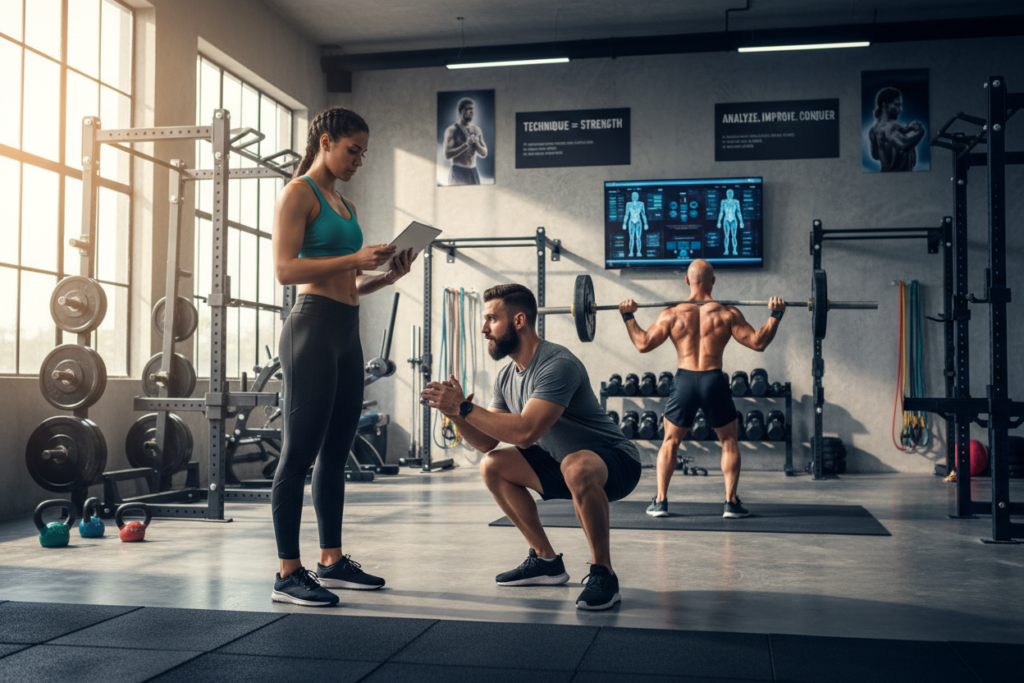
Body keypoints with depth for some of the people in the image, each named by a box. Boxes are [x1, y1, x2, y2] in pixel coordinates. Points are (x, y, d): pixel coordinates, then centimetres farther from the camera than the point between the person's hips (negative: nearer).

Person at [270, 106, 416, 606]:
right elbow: (285, 268, -14)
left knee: (335, 454, 11)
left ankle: (332, 562, 20)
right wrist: (354, 259, -19)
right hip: (312, 327, -9)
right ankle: (288, 574, -2)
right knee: (299, 453, -7)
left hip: (346, 332, 9)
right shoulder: (298, 193, -2)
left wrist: (387, 276, 8)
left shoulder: (344, 204, 23)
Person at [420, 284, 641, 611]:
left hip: (615, 461, -9)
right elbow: (487, 442, 3)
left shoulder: (557, 365, -26)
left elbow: (525, 432, -36)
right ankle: (546, 561, 10)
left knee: (577, 467, -40)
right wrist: (454, 412, -14)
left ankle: (603, 574, -20)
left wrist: (464, 407, -31)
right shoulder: (506, 377, 3)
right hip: (564, 462, 9)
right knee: (492, 466, 2)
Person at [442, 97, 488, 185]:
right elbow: (447, 155, -14)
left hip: (474, 172, 5)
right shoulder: (452, 130, -5)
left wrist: (476, 143, -9)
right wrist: (466, 145, -20)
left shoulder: (477, 130, 12)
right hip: (458, 172, -5)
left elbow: (484, 154, 10)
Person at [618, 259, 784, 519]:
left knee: (670, 441, 16)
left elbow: (643, 344, 3)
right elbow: (758, 342, 0)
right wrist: (775, 315, 9)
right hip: (714, 381, -1)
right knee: (729, 441, 16)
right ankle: (731, 502, 10)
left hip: (684, 381, 1)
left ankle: (660, 501, 12)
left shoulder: (671, 314, 2)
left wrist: (628, 317, 14)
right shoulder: (727, 313, 0)